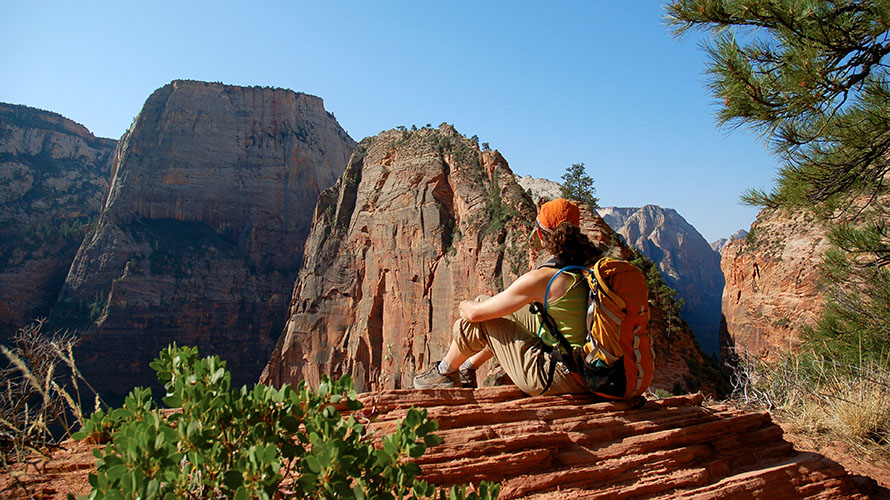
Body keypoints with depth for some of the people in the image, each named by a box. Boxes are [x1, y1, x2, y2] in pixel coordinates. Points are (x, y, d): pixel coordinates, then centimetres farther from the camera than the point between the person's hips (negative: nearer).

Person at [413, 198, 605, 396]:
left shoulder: (542, 279, -23)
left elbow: (475, 313, -13)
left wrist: (464, 305, 12)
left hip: (556, 379, -8)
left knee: (478, 321, 3)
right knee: (506, 312, 23)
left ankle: (445, 372, 30)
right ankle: (467, 368, 44)